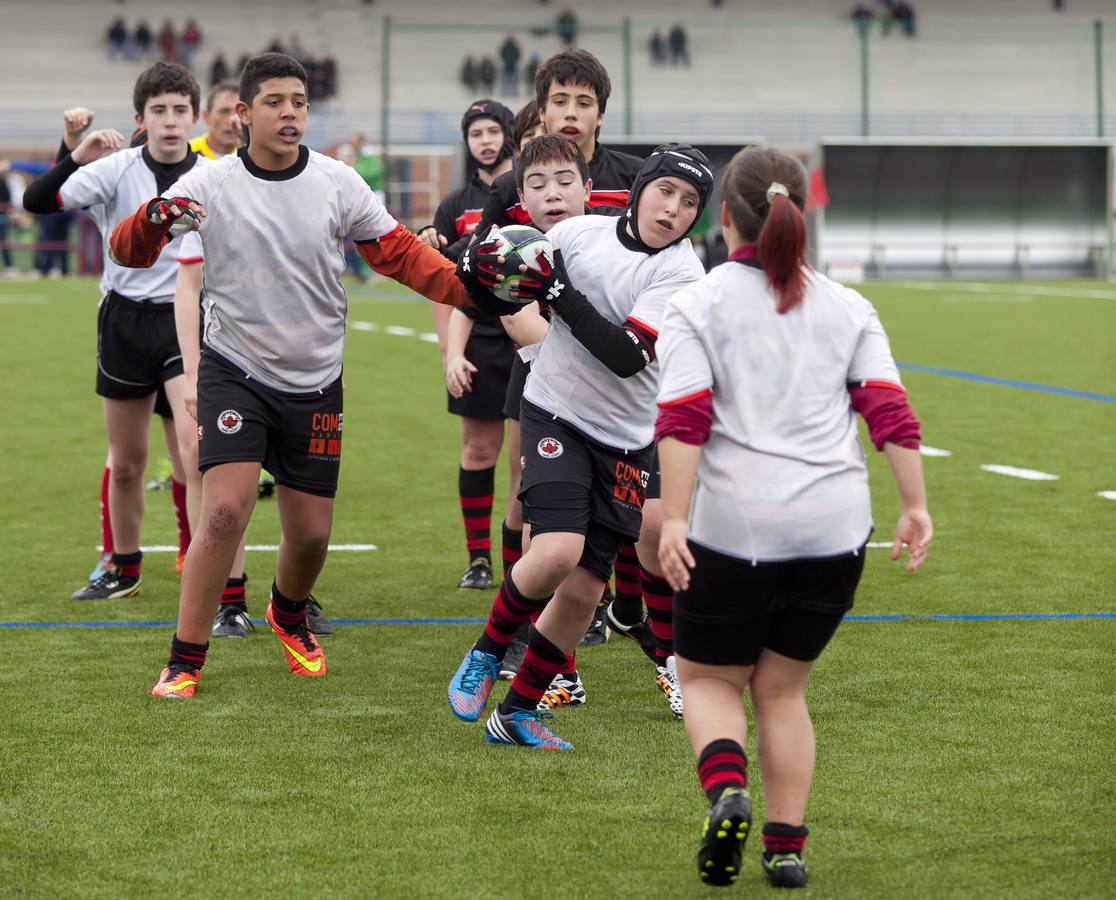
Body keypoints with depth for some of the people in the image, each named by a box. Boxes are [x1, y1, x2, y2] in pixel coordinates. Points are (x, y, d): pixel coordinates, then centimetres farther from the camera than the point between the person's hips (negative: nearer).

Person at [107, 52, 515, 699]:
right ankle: (186, 661, -6)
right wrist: (154, 220, -37)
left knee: (311, 533, 6)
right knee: (226, 510, -19)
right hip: (235, 371, -2)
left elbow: (401, 254, 2)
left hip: (315, 382, 3)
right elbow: (129, 253, -14)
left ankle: (290, 616, 40)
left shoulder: (338, 184, -4)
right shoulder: (210, 185, -10)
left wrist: (476, 292, -11)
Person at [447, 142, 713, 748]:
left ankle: (518, 712, 19)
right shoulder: (578, 232, -5)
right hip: (553, 414, -1)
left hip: (624, 441, 1)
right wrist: (477, 267, -15)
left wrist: (559, 291, -25)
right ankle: (487, 653, 3)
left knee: (585, 587, 1)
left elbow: (627, 356, -22)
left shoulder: (681, 271, -10)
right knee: (558, 551, -23)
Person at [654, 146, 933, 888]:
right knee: (782, 687, 18)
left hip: (735, 528, -3)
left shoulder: (698, 305, 1)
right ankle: (786, 846, 10)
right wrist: (916, 505, 1)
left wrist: (673, 519, -14)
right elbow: (891, 411, 1)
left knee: (708, 679, 13)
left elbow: (682, 420, -10)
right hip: (836, 528, 3)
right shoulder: (848, 307, 10)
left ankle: (727, 788, -15)